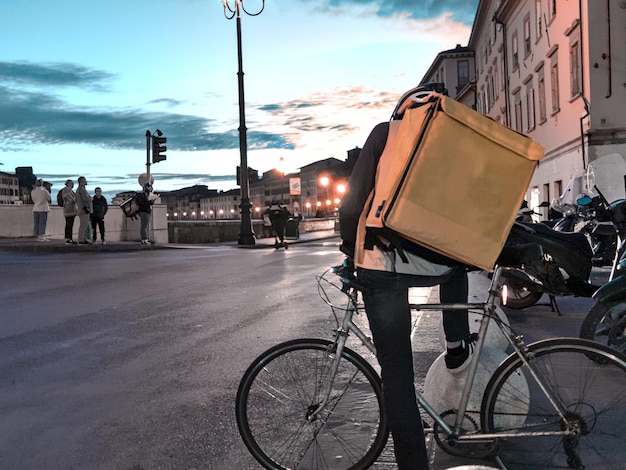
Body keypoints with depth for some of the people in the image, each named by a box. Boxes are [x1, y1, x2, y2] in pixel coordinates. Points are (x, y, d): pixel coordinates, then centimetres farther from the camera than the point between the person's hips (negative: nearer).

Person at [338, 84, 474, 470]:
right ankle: (457, 348, 38)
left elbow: (355, 201, 0)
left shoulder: (385, 133, 7)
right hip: (435, 266, 2)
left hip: (382, 267, -2)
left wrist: (350, 251, 13)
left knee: (397, 375, 7)